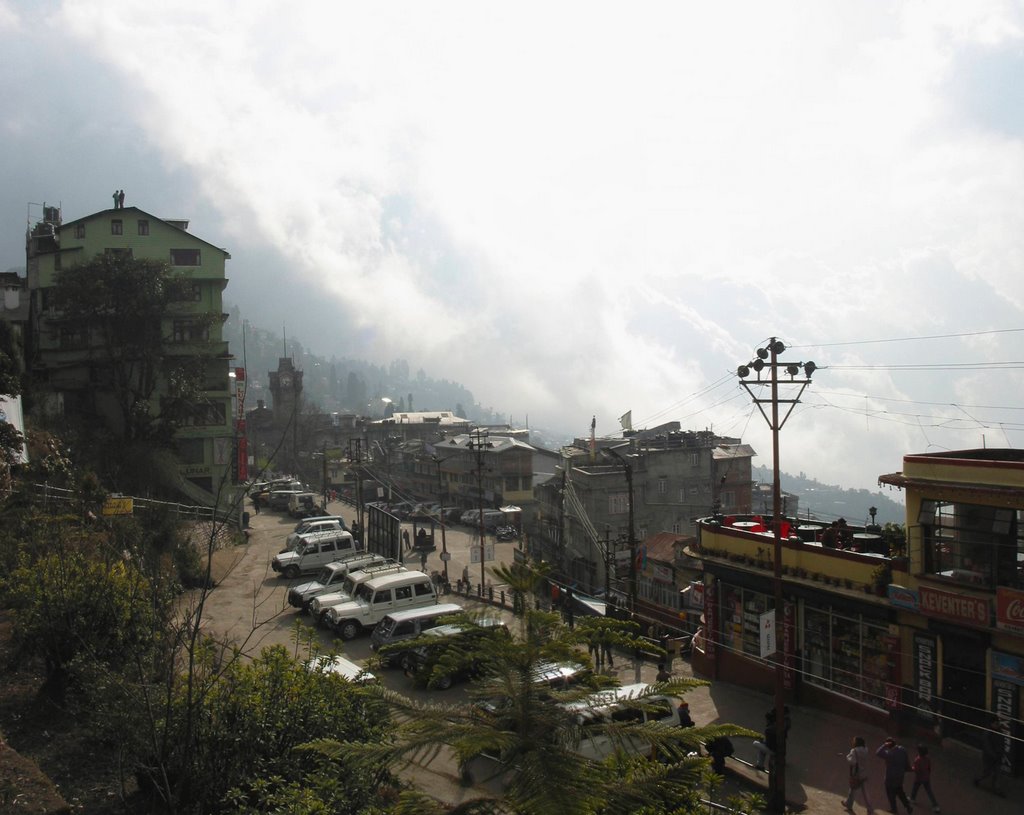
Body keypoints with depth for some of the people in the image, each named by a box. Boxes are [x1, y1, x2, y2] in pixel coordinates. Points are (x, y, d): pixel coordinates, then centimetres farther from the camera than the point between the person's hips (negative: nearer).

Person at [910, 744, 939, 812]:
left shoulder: (917, 760, -28)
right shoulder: (928, 759, -9)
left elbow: (916, 770, -26)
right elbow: (929, 768, 3)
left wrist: (911, 767, -6)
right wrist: (928, 775, 18)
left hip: (918, 778, -4)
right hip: (926, 778, 4)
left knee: (914, 789, 23)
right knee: (929, 792, 9)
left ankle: (913, 799, 45)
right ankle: (935, 806, 5)